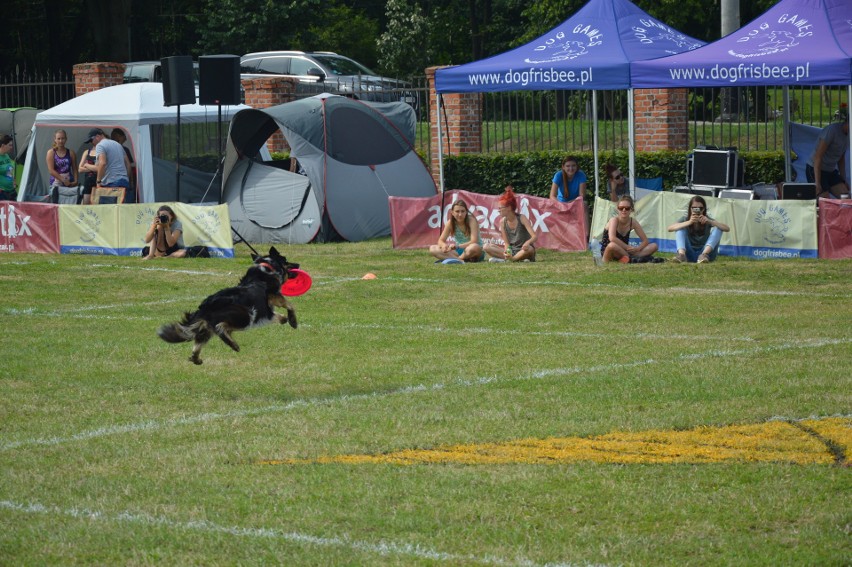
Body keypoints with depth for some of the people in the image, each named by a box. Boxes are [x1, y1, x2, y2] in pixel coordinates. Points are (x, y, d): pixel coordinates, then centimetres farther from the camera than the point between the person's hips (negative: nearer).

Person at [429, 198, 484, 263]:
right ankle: (461, 260, -28)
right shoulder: (450, 223, -5)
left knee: (474, 247, -43)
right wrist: (444, 245, -30)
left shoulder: (471, 220, -17)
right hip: (459, 251, 5)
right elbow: (441, 240, -5)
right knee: (432, 249, -16)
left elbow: (474, 241, -27)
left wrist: (457, 246, -39)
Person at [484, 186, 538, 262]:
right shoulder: (503, 222, 1)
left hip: (523, 251, -5)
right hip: (511, 251, 5)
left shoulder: (522, 219, -11)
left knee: (529, 249, -40)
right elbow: (507, 243, 2)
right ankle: (519, 259, -24)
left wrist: (527, 243, -43)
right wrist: (507, 252, -22)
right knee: (487, 247, -15)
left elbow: (535, 236, -20)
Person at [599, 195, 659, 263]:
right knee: (612, 245, -44)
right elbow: (612, 238, -35)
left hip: (623, 251, 6)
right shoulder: (614, 220, -17)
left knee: (653, 246, -7)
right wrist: (627, 247, -28)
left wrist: (637, 248, -19)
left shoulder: (633, 222, -2)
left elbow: (645, 241, 1)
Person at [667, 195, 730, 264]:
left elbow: (727, 228, -14)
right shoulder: (685, 219, -1)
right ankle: (681, 254, -41)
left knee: (718, 228, -17)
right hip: (689, 255, 0)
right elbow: (670, 228, -21)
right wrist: (689, 222, -34)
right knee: (680, 228, -16)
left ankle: (704, 254, -38)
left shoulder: (707, 219, 0)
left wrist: (709, 222, -29)